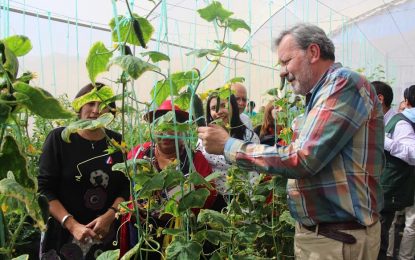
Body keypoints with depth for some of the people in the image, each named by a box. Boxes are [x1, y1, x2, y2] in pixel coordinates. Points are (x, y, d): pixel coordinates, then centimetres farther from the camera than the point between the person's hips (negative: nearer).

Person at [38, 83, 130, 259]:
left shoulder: (117, 142, 1)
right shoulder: (59, 138, -7)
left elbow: (126, 188, 1)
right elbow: (44, 189, -9)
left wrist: (109, 216, -15)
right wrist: (72, 225, -19)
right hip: (63, 234, -2)